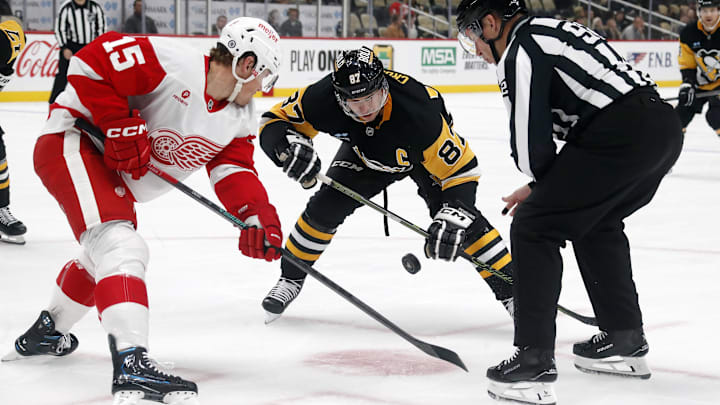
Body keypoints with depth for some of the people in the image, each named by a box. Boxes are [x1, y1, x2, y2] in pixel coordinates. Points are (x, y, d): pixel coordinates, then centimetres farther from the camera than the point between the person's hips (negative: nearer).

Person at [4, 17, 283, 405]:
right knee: (123, 249, -28)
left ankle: (42, 335, 53)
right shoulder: (173, 62, -25)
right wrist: (121, 125, -28)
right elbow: (92, 61, -26)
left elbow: (236, 172, -5)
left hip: (120, 183, 10)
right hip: (73, 143, -10)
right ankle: (131, 366, -38)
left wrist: (258, 214, -23)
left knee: (101, 261, 28)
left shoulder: (239, 119, 1)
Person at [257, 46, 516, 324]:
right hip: (365, 153, 3)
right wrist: (289, 147, -43)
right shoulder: (323, 99, -35)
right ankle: (291, 280, 12)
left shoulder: (419, 111, -43)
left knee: (464, 221, -20)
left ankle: (511, 292, -8)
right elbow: (273, 121, -21)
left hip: (430, 154, -3)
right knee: (325, 206, -11)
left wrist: (452, 218, -46)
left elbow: (461, 169, -33)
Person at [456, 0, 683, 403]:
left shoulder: (521, 49, -2)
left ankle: (535, 362, -3)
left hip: (623, 136, -10)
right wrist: (543, 188, 25)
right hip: (665, 125, 10)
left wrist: (541, 181, 16)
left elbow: (531, 141, -6)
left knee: (534, 229, 0)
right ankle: (626, 341, 37)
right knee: (597, 223, 30)